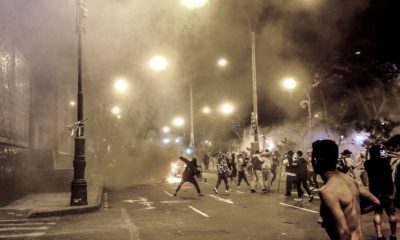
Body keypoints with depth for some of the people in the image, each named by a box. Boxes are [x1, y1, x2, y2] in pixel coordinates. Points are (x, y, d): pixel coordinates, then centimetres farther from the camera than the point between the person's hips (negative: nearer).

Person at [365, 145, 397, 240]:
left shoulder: (368, 164, -4)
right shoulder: (386, 161, -10)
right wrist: (384, 152, 7)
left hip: (375, 192, 2)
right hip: (388, 191, -2)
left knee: (377, 213, 9)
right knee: (392, 213, 11)